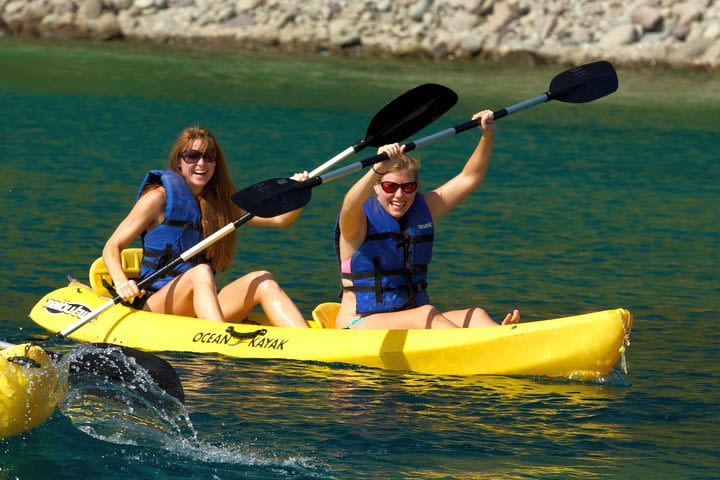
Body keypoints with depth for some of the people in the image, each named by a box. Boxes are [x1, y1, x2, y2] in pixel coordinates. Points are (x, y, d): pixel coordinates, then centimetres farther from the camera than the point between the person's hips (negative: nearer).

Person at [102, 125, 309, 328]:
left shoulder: (221, 203, 14)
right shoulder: (159, 198, -2)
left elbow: (278, 218, 9)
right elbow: (112, 247, -5)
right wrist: (121, 283, -24)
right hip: (155, 305, -5)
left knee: (262, 280, -17)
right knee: (200, 272, -32)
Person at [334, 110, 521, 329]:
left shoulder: (423, 209, 12)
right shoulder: (362, 219, -8)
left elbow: (468, 179, 12)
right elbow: (350, 207, -33)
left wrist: (487, 136, -3)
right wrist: (377, 169, -50)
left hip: (415, 323, 6)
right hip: (362, 325, -6)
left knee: (476, 315, -19)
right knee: (426, 314, -33)